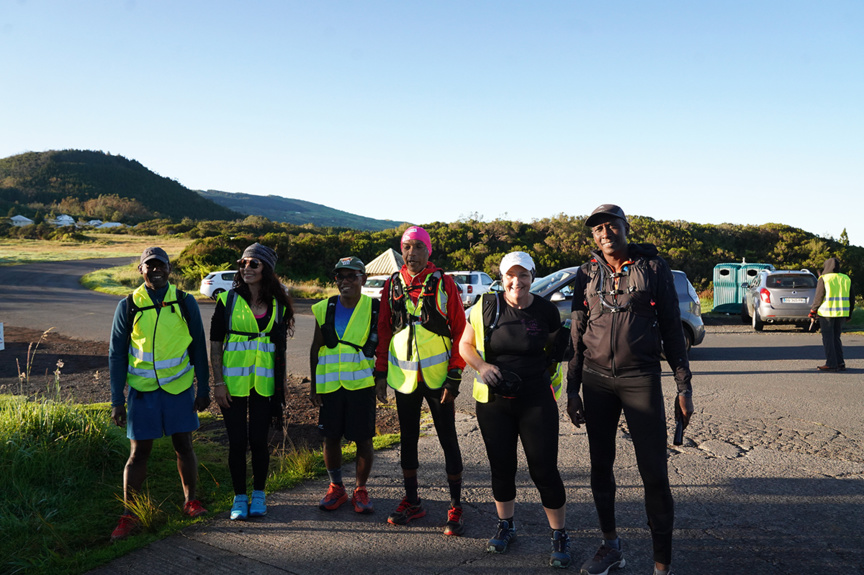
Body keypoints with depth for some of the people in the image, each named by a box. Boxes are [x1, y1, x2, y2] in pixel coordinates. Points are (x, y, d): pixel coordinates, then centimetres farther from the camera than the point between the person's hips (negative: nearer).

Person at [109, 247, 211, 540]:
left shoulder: (185, 302, 0)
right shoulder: (128, 306, -2)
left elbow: (198, 348, 5)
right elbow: (117, 354, 1)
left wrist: (203, 389, 4)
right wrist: (117, 400, -2)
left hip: (179, 387, 1)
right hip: (142, 390, 0)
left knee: (183, 446, 9)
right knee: (138, 452, 3)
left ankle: (190, 500, 28)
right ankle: (128, 516, 14)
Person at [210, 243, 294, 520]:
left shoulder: (278, 305, 4)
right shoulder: (228, 300, -1)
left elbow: (280, 348, 9)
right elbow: (215, 344, -1)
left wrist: (281, 388, 7)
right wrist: (218, 382, -8)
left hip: (264, 382, 1)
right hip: (233, 381, -1)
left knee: (258, 440, 2)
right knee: (237, 441, 2)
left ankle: (258, 494, 22)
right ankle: (239, 497, 18)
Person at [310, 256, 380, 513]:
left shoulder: (374, 309, -1)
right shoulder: (325, 309, 5)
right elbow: (315, 348, 9)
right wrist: (313, 384, 6)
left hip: (362, 383, -2)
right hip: (329, 384, 2)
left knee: (363, 439, 2)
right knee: (331, 437, 8)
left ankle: (360, 490, 18)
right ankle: (336, 488, 25)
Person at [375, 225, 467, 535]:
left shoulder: (443, 283, -5)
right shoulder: (392, 285, 5)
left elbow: (460, 332, -5)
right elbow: (383, 331, 10)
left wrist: (454, 376, -10)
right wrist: (380, 372, 6)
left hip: (437, 375, -3)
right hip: (403, 375, 4)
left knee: (448, 440, 3)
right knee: (408, 439, 13)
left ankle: (456, 507, 13)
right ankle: (412, 502, 27)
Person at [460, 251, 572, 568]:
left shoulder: (546, 311, -2)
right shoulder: (487, 307, -4)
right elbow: (465, 344, 5)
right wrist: (483, 367, -12)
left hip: (536, 399, -1)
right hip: (493, 400, 1)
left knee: (544, 469, -1)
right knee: (501, 466, 13)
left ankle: (559, 536, 16)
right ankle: (505, 526, 34)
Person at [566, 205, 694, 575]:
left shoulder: (653, 268, 1)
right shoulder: (587, 275, 8)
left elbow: (672, 329, 2)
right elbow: (577, 335, 12)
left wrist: (684, 386, -2)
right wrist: (572, 389, 8)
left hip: (640, 378, -3)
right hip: (596, 380, 3)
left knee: (653, 471, -4)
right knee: (600, 465, 10)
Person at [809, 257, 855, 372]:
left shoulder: (824, 279, -7)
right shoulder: (846, 279, 9)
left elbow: (818, 297, -8)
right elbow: (851, 298, 12)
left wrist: (813, 311, 3)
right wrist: (849, 314, 19)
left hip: (827, 313, -5)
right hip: (842, 313, 5)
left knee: (828, 339, 1)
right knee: (836, 338, 14)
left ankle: (831, 364, -1)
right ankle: (840, 363, 11)